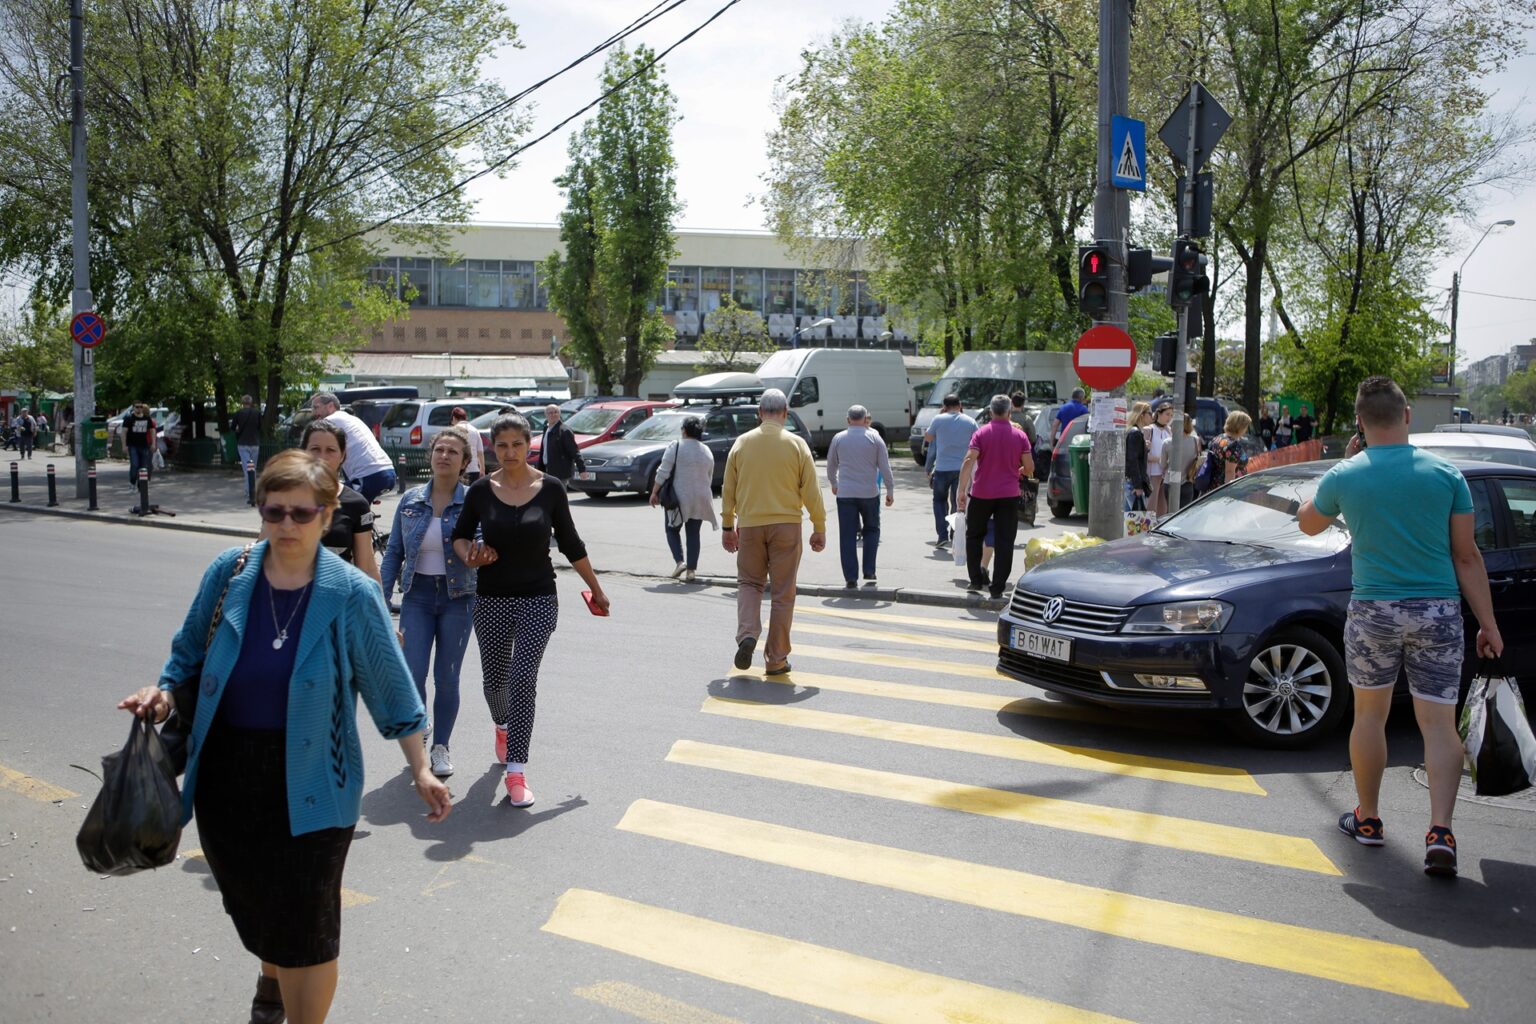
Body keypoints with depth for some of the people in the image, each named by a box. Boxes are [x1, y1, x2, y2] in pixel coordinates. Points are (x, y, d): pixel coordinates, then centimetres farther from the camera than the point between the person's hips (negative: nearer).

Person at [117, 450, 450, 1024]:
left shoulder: (351, 594, -12)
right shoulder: (229, 573, -4)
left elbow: (390, 686, -6)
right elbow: (190, 652, 11)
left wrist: (421, 769, -7)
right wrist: (164, 691, -8)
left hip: (309, 782, -4)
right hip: (227, 774, 4)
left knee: (306, 923, 0)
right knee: (250, 899, 23)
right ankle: (272, 977, 55)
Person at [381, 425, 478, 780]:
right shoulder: (411, 500, 3)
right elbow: (394, 552, 7)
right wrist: (382, 598, 3)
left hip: (458, 597, -1)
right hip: (418, 595, 2)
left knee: (447, 677, 4)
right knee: (413, 674, -7)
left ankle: (441, 746, 22)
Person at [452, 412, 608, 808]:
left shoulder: (550, 489, -4)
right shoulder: (481, 490, -2)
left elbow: (571, 544, 6)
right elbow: (460, 536, 12)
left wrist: (596, 589, 12)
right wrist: (470, 557, -11)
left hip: (538, 600, -2)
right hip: (491, 600, 2)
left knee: (523, 679, -14)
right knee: (495, 679, 14)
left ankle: (516, 772, -9)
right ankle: (502, 726, 49)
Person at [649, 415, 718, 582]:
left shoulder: (675, 447, -9)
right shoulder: (707, 451, 7)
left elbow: (663, 473, -11)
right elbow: (709, 478, 13)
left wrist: (654, 493, -3)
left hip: (679, 498, -4)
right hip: (700, 499, 4)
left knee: (672, 530, 12)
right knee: (693, 533, 10)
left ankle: (680, 561, -7)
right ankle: (691, 570, 5)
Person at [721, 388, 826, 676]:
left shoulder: (742, 443, 1)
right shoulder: (796, 444, -4)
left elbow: (728, 489, 5)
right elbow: (811, 490, -3)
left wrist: (727, 527, 15)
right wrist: (819, 528, 6)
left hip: (750, 525, 1)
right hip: (786, 525, -1)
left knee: (749, 582, 17)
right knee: (782, 592, 5)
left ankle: (747, 634, -7)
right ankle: (776, 660, 9)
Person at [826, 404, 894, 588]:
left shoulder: (839, 438, 3)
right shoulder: (875, 438, -1)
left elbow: (831, 465, 14)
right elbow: (885, 467, -1)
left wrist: (834, 484, 31)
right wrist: (890, 491, 7)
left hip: (845, 493, 0)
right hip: (869, 493, 0)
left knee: (847, 536, 3)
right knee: (871, 531, 16)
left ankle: (850, 578, 1)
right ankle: (869, 572, 9)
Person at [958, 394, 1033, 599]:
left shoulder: (981, 434, -4)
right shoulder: (1020, 436, 1)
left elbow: (969, 461, -14)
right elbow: (1029, 468, 1)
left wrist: (962, 491, -14)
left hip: (981, 494, -1)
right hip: (1009, 495, 1)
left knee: (974, 536, 17)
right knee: (1004, 542, 3)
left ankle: (977, 579, 16)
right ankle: (997, 588, 1)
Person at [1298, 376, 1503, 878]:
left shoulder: (1343, 477, -4)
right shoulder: (1446, 474, -3)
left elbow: (1308, 524, 16)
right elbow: (1467, 557, -1)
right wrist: (1488, 624, 5)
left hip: (1373, 610, 0)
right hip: (1438, 612, 0)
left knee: (1370, 715, 16)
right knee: (1439, 724, 3)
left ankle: (1367, 819, 26)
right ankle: (1440, 830, -10)